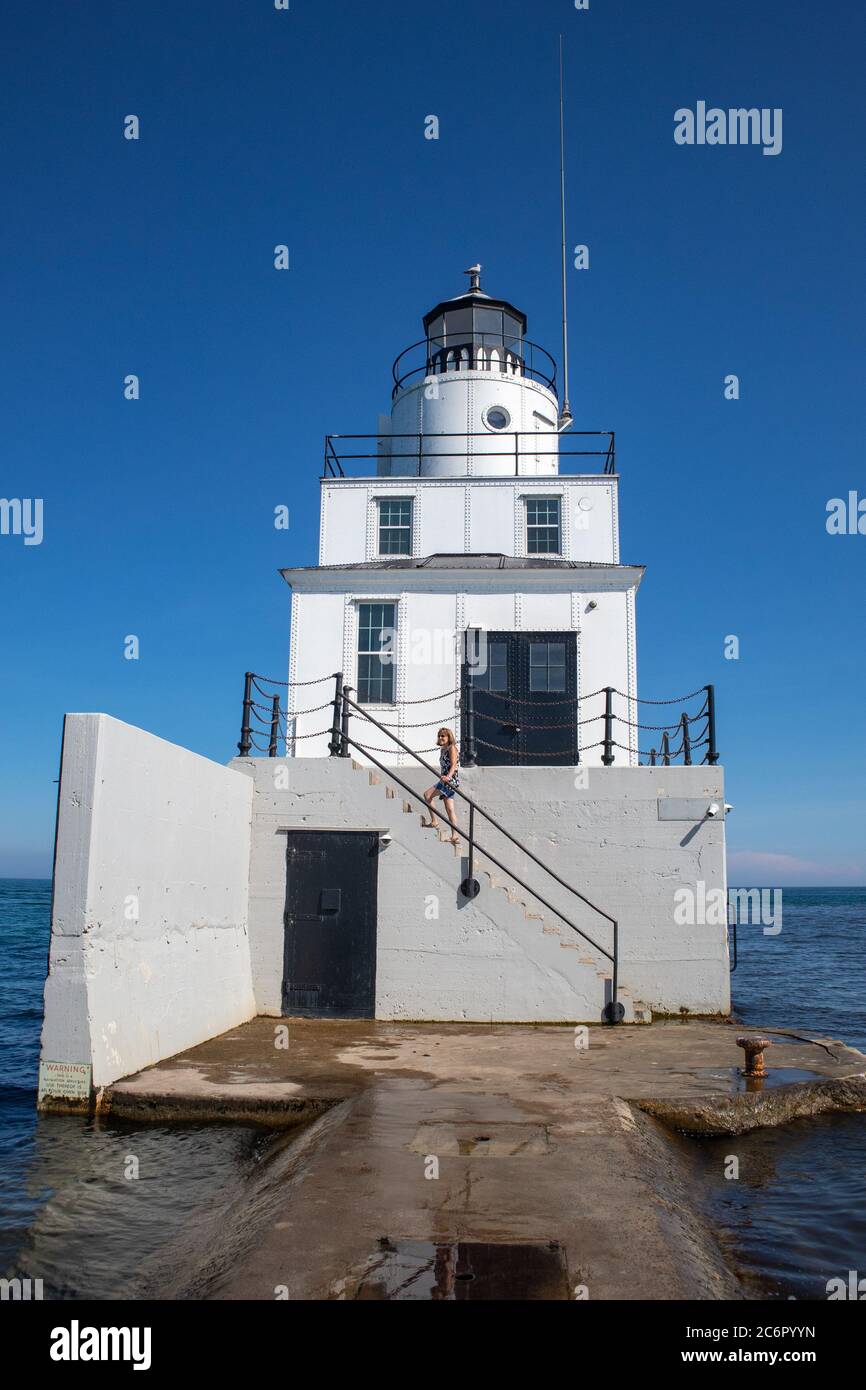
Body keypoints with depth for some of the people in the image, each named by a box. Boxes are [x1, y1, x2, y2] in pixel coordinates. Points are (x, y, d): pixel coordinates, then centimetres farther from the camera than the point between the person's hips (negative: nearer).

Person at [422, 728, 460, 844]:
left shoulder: (452, 748, -6)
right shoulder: (443, 749, 19)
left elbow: (454, 765, -17)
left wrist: (448, 777, -32)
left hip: (451, 780, -9)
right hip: (445, 781, 9)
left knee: (427, 794, -14)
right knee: (449, 809, 4)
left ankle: (434, 821, -11)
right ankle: (455, 836, 1)